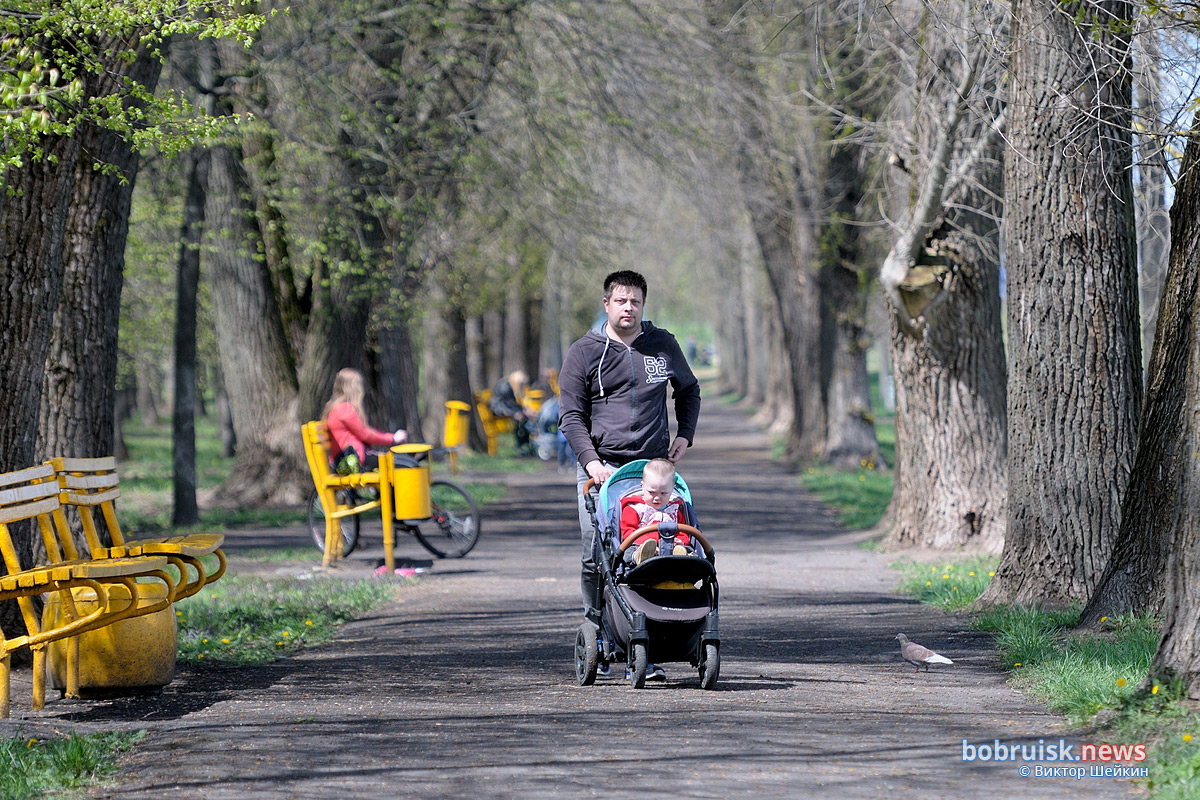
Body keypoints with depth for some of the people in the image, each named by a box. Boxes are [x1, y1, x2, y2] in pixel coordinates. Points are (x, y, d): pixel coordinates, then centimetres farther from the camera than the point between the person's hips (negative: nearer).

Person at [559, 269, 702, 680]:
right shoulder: (585, 352, 4)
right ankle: (598, 632, 9)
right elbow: (571, 415, 1)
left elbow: (688, 390, 28)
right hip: (600, 466, -1)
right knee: (596, 554, -8)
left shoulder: (663, 346, 11)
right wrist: (590, 461, -12)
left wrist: (685, 435, 12)